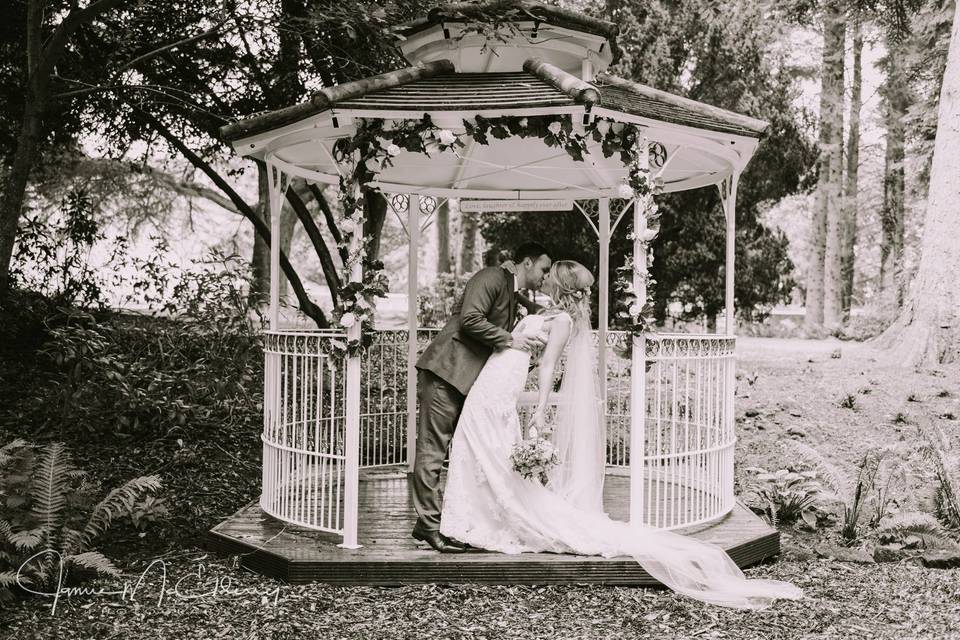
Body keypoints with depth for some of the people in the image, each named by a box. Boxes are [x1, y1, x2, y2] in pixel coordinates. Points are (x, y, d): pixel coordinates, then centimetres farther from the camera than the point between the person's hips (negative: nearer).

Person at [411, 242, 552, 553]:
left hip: (470, 382, 10)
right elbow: (470, 319, -19)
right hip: (445, 372, -10)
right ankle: (430, 525, -3)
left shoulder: (514, 296, 23)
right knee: (433, 449, -6)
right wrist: (509, 340, -13)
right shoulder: (492, 278, -6)